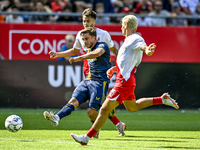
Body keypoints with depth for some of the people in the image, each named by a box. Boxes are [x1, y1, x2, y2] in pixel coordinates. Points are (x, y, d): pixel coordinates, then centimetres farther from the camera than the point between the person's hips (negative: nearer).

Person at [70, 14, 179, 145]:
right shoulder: (129, 40, 18)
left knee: (104, 110, -9)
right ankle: (162, 99, 28)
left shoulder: (135, 39, -13)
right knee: (132, 107, 30)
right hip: (125, 81, 11)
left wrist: (147, 50, -59)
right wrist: (114, 68, 24)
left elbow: (143, 45, -36)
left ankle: (86, 138, -8)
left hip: (124, 82, -11)